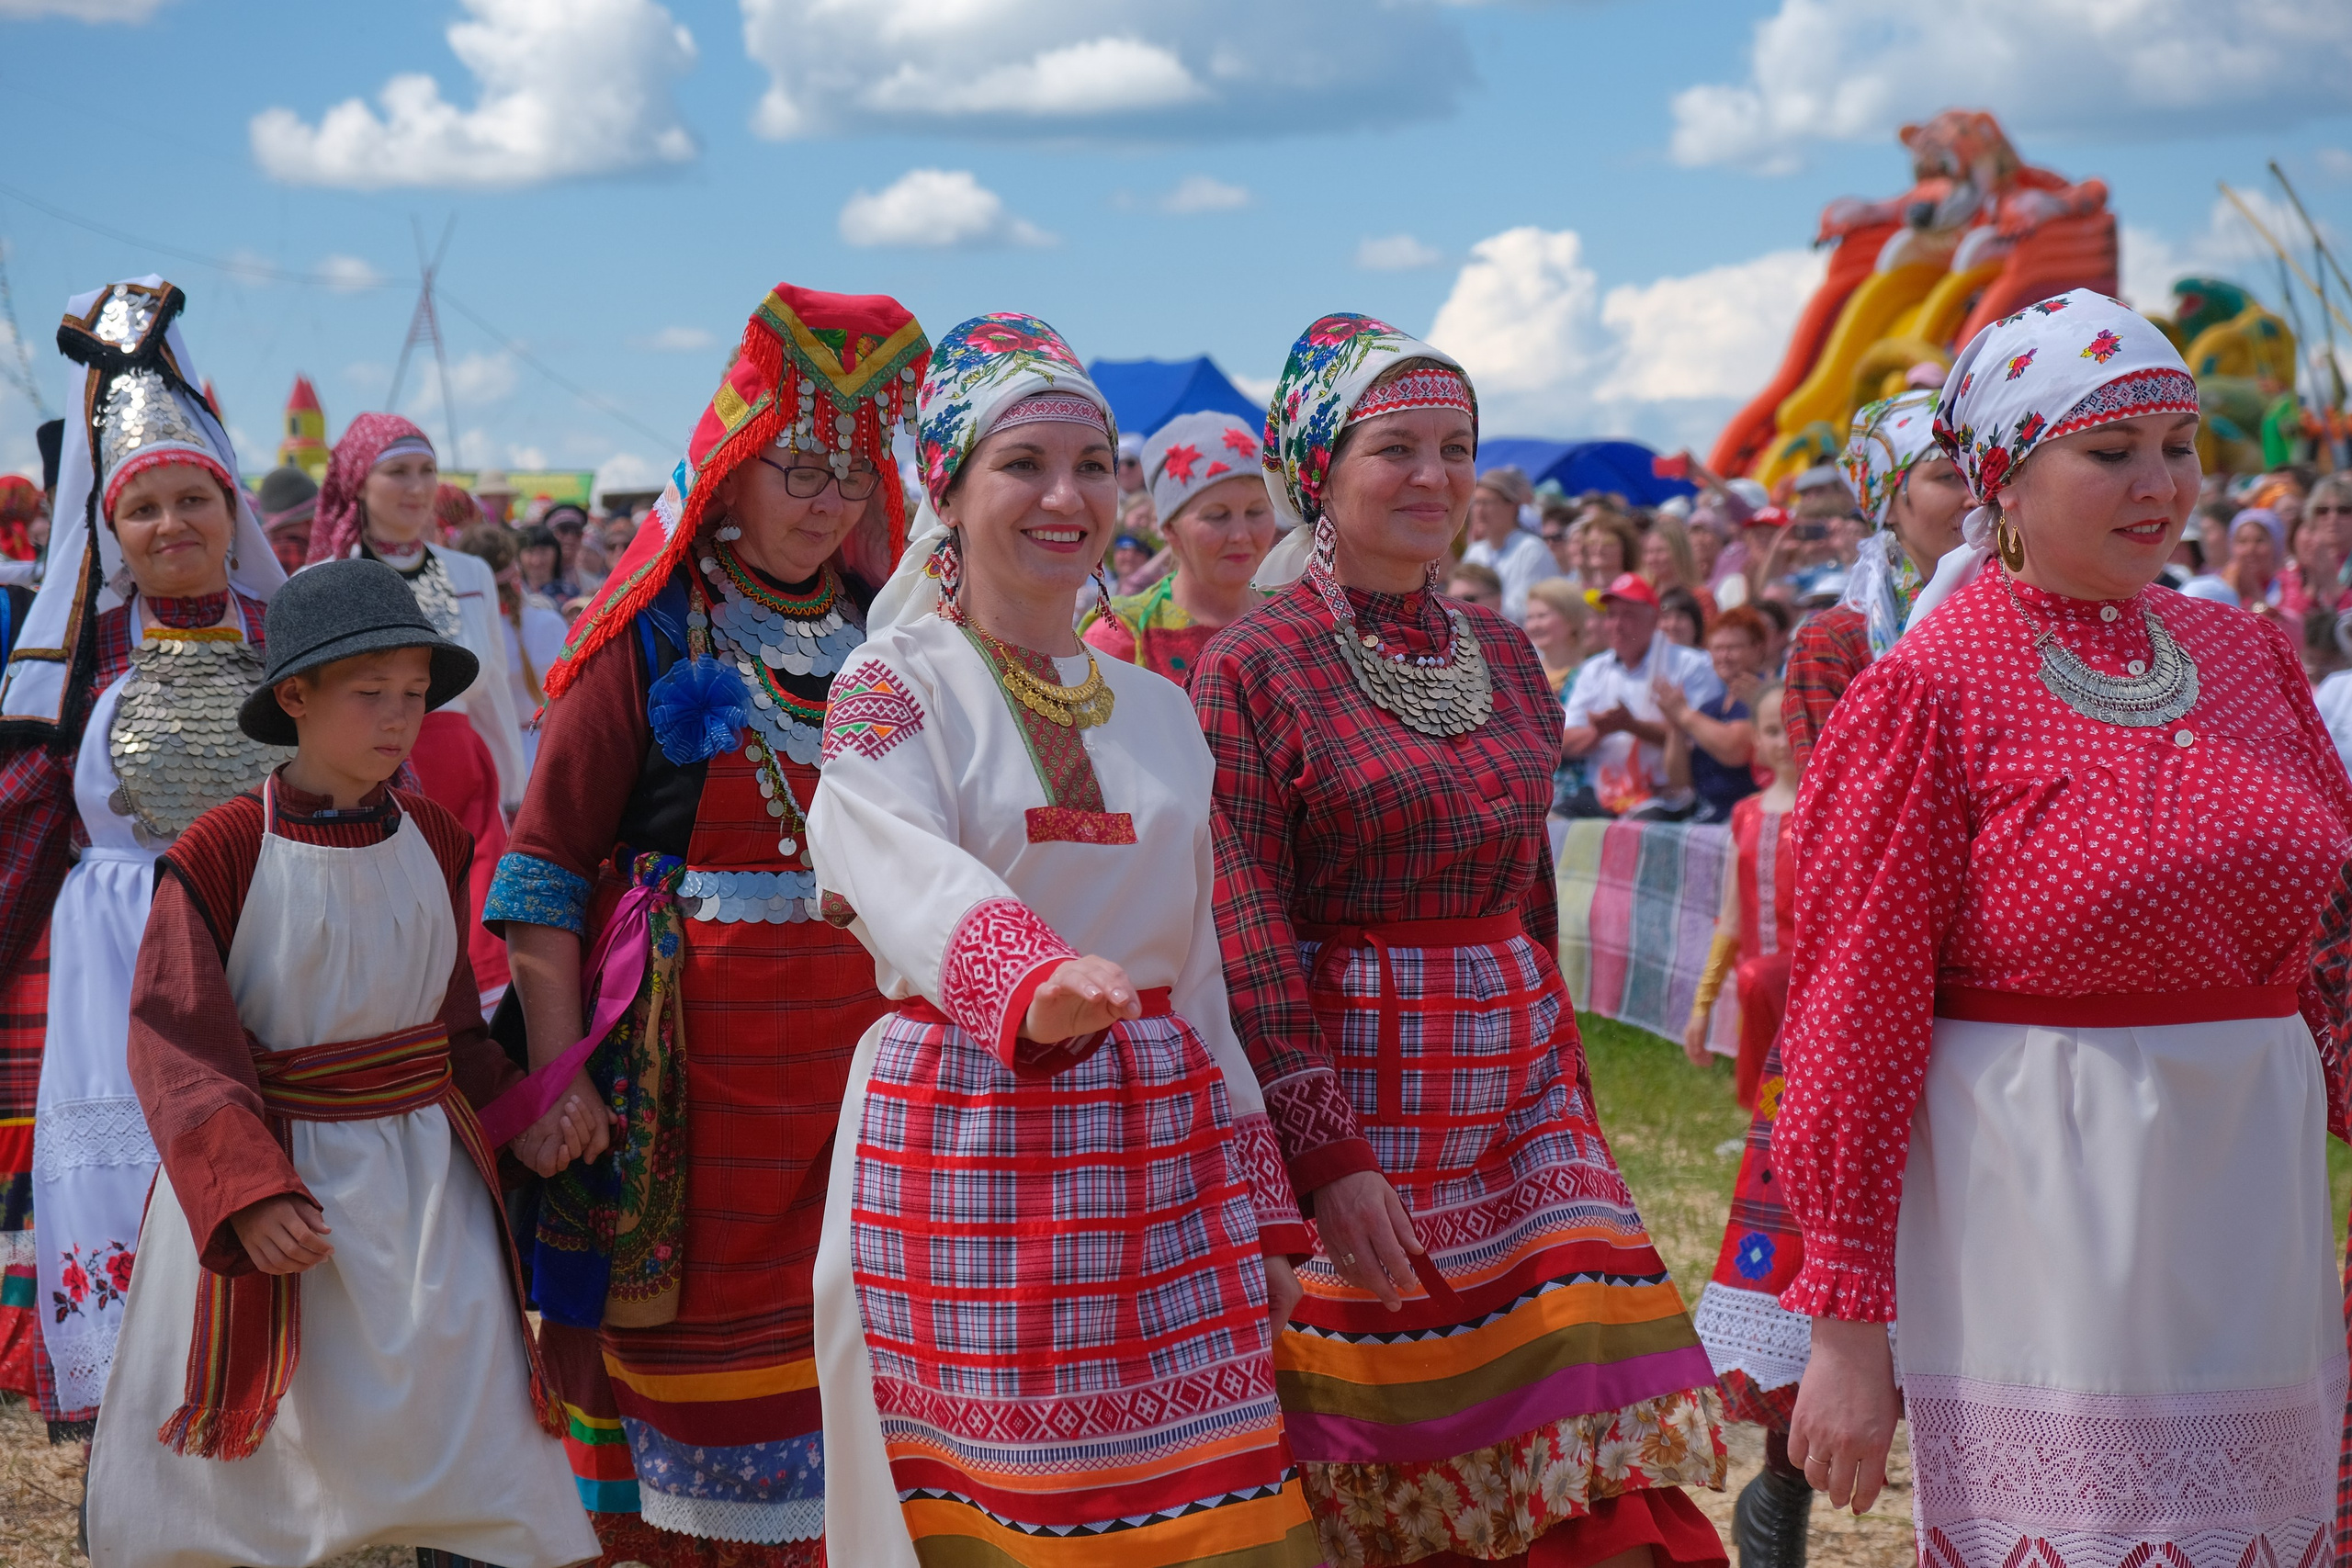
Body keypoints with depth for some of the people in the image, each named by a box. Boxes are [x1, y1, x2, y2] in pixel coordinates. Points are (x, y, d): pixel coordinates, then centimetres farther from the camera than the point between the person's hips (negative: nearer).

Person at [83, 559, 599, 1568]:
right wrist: (248, 1192, -26)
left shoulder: (435, 846, 3)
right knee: (213, 1475, 7)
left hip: (424, 1172, 3)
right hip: (270, 1169, -3)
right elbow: (178, 1043, -15)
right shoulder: (217, 858, -12)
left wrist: (521, 1113, -5)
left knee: (476, 1435, 1)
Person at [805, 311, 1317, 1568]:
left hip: (1157, 1157, 5)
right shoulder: (894, 686, -3)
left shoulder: (1160, 712, 15)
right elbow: (912, 875, -24)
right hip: (964, 1155, -5)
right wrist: (1036, 982, -44)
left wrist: (1263, 1213, 15)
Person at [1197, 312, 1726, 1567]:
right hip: (1348, 1092, -5)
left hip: (1518, 1078, 5)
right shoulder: (1254, 668, -6)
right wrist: (1328, 1152, -20)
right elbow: (1247, 938, -12)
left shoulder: (1504, 656, 12)